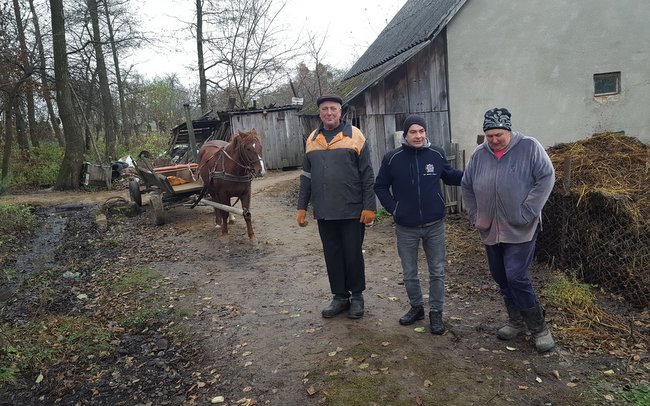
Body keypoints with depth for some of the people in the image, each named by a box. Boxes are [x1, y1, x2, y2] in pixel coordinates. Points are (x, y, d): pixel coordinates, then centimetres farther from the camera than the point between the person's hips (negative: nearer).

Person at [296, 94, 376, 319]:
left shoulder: (354, 135, -4)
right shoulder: (312, 139, 9)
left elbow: (367, 175, -6)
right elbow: (306, 176, 12)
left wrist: (369, 207, -10)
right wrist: (302, 207, 9)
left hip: (352, 210, -4)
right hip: (324, 212, 4)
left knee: (353, 255, 7)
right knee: (332, 256, 11)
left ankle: (356, 296, 25)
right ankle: (340, 296, 27)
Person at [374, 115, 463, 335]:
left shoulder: (437, 154, -3)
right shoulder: (392, 158, -7)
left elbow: (450, 176, 13)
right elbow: (380, 187, 3)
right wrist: (393, 209, -6)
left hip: (434, 225, 1)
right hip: (406, 227, 0)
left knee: (437, 272, 9)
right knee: (409, 273, 14)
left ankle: (436, 312, 25)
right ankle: (416, 307, 35)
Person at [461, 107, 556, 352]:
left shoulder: (529, 147, -8)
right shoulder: (479, 154, 3)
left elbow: (546, 178, -12)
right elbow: (467, 187, 12)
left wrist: (527, 213, -16)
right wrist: (475, 217, 6)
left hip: (520, 230, -5)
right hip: (490, 230, 5)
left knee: (516, 277, -11)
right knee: (500, 277, 13)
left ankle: (539, 328, 9)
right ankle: (516, 321, 32)